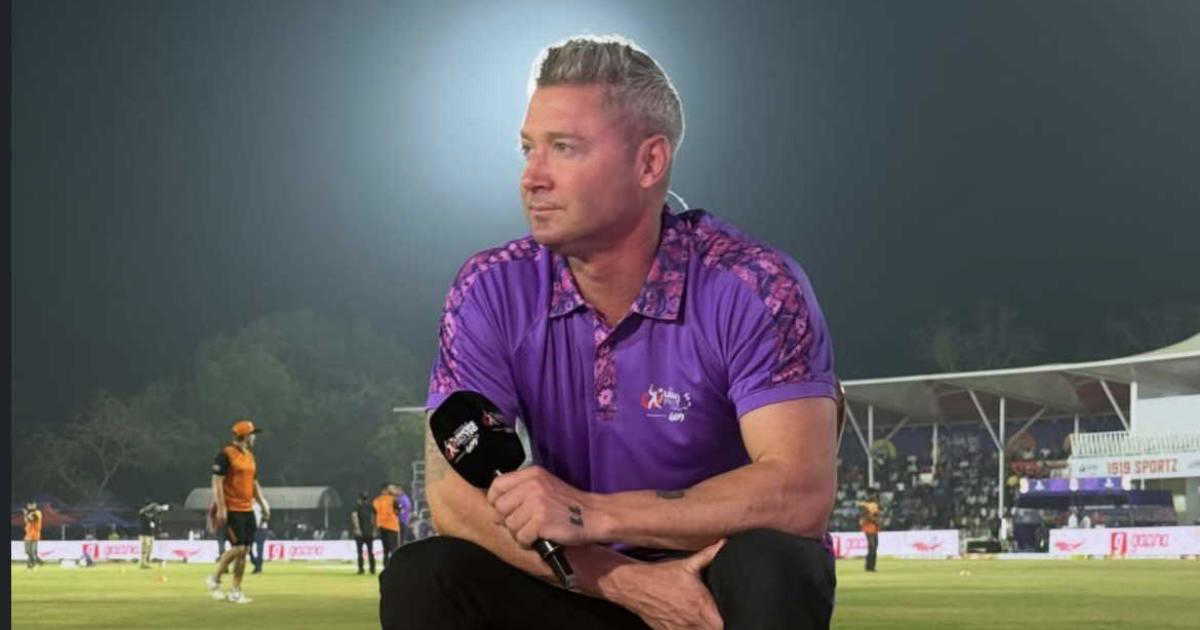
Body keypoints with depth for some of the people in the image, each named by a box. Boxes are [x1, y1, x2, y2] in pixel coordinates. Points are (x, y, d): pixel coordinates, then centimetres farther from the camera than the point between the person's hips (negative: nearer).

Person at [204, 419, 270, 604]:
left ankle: (236, 591, 9)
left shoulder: (250, 456, 16)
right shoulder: (226, 455, -9)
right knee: (238, 547, -14)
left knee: (244, 549, 4)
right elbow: (217, 482, -13)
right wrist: (221, 509, -19)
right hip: (231, 510, -8)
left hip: (247, 510, 8)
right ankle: (214, 580, 3)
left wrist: (263, 504, 18)